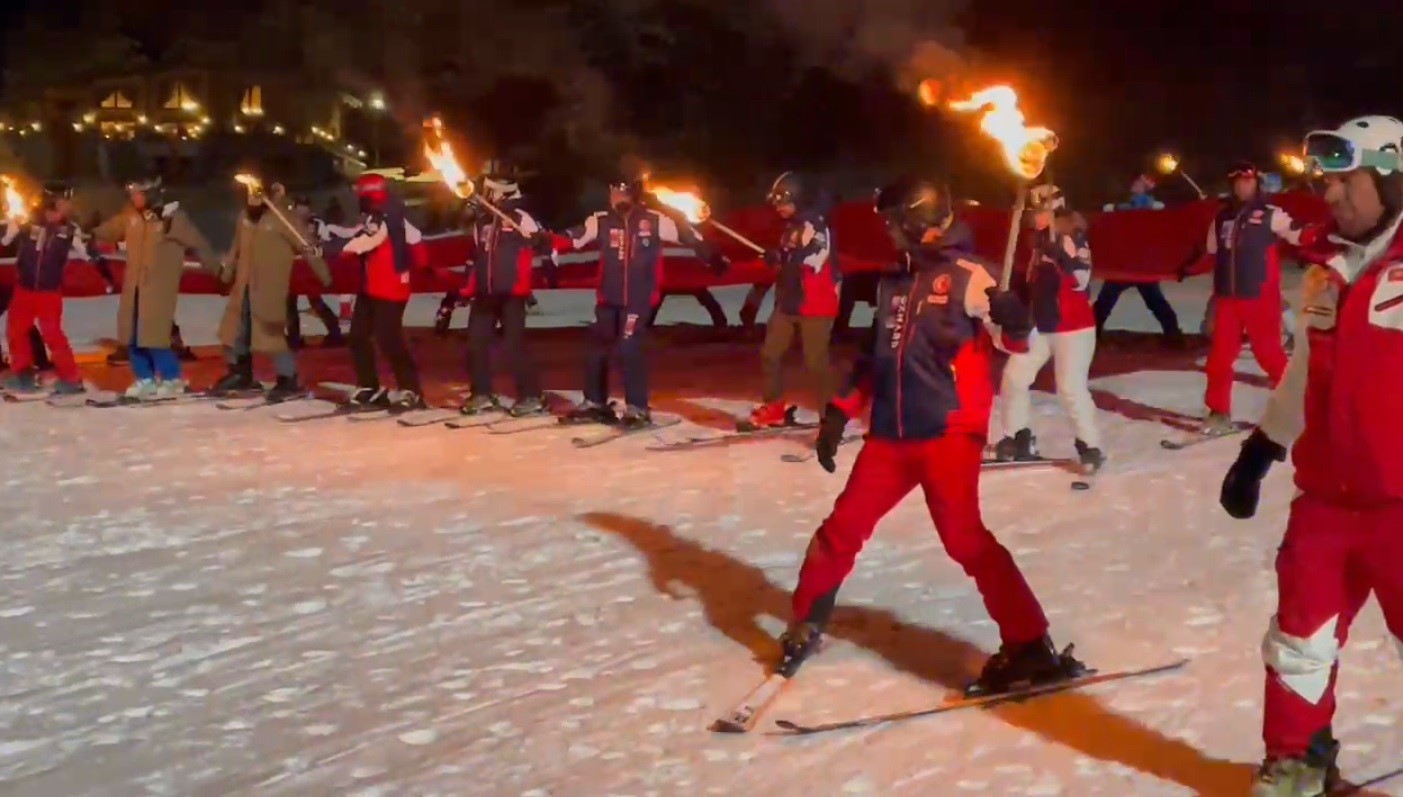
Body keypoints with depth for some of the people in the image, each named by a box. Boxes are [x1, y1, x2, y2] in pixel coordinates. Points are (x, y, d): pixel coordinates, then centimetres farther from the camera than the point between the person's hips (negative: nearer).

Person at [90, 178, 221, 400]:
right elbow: (110, 230, 25)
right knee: (132, 336, 9)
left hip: (159, 288, -7)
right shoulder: (131, 216, 5)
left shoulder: (174, 218, -12)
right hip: (134, 287, 7)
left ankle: (173, 380, 3)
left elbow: (198, 244, -8)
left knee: (154, 336, -12)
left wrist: (218, 271, -5)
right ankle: (145, 380, 21)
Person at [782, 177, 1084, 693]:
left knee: (963, 535, -16)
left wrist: (1014, 319, -34)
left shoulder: (965, 275, -6)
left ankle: (1029, 646, -9)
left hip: (949, 431, -7)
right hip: (891, 434, 7)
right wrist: (839, 412, 18)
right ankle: (807, 623, 28)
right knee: (843, 526, 9)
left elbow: (1013, 342, -11)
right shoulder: (894, 282, 14)